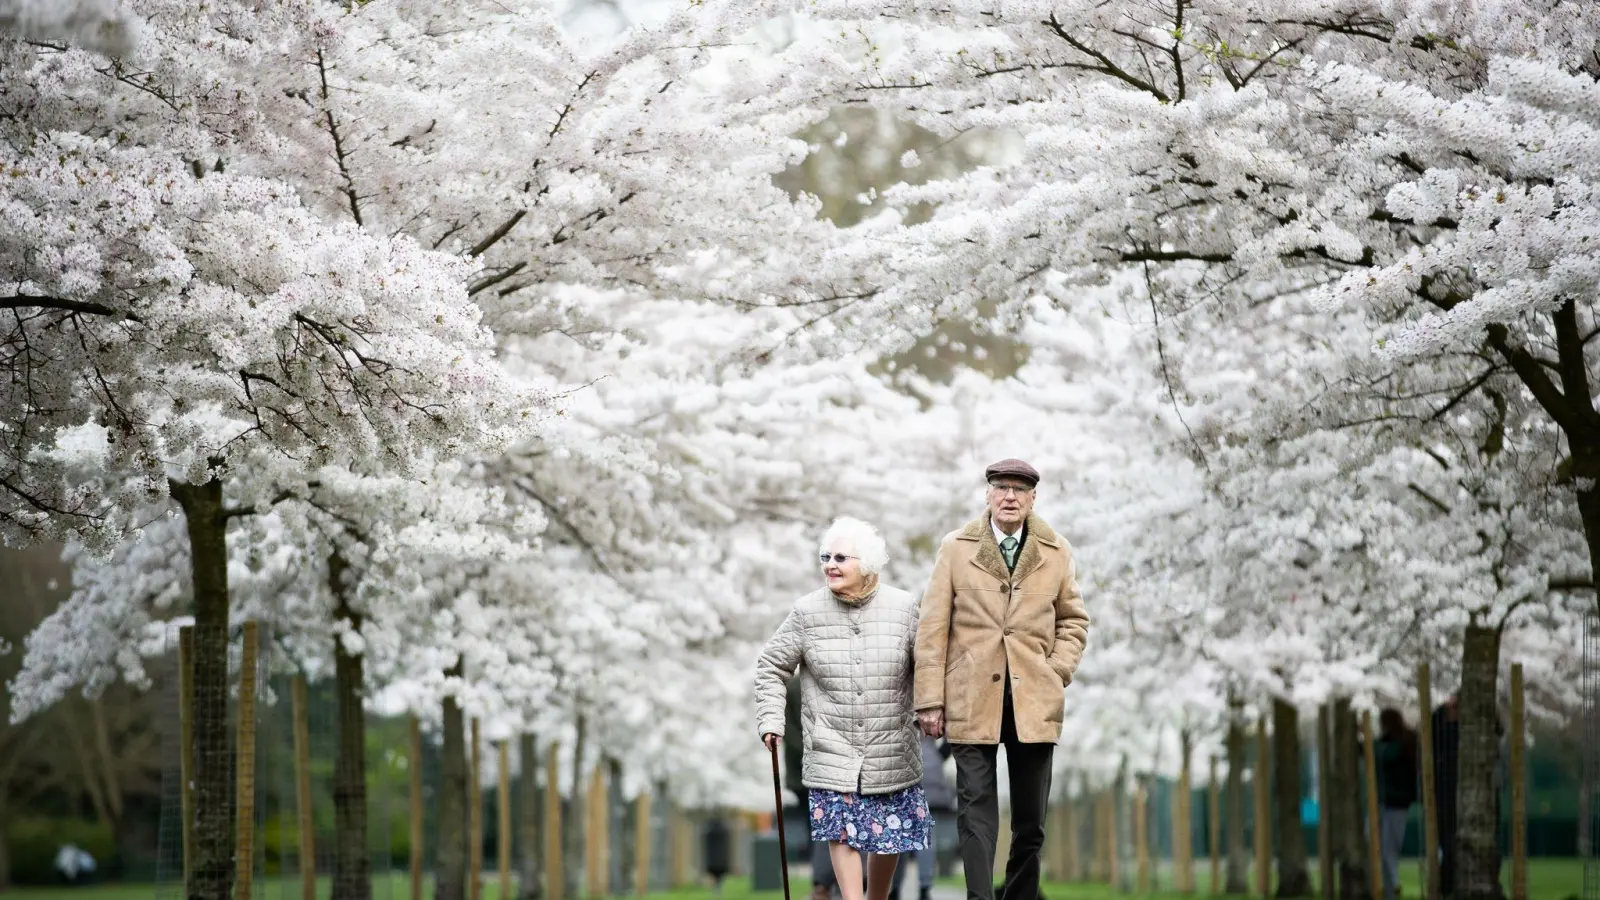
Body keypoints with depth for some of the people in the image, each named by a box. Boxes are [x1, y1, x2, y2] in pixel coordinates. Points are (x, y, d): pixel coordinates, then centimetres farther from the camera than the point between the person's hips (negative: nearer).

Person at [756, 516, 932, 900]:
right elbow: (771, 666, 6)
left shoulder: (904, 608, -4)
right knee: (842, 829, -9)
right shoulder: (807, 612, -4)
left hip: (892, 752, 1)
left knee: (891, 837, 7)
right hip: (832, 750, -1)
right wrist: (771, 720, -2)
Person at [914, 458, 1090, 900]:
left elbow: (1073, 620, 16)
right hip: (973, 699, -2)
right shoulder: (956, 548, 3)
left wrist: (1057, 673, 0)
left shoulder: (1057, 552, 8)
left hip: (1034, 701, 2)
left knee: (1031, 818, 7)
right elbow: (933, 628, 1)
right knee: (975, 808, -8)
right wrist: (930, 700, -4)